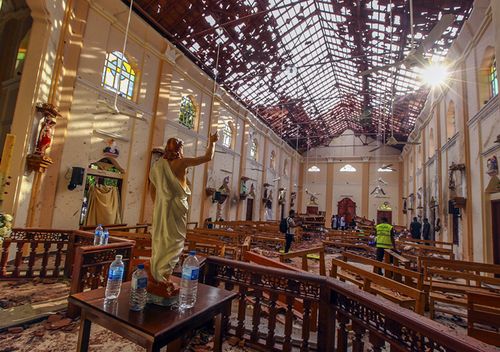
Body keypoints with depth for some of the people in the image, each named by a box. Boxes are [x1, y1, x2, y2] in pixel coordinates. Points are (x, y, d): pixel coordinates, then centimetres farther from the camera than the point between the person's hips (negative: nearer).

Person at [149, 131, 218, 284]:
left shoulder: (158, 165, 8)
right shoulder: (181, 162, -9)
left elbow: (152, 189, 13)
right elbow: (208, 157, -6)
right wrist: (212, 142, 7)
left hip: (161, 207, 6)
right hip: (176, 206, -6)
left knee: (160, 239, 15)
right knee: (174, 241, 3)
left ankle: (156, 274, 25)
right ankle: (163, 276, 5)